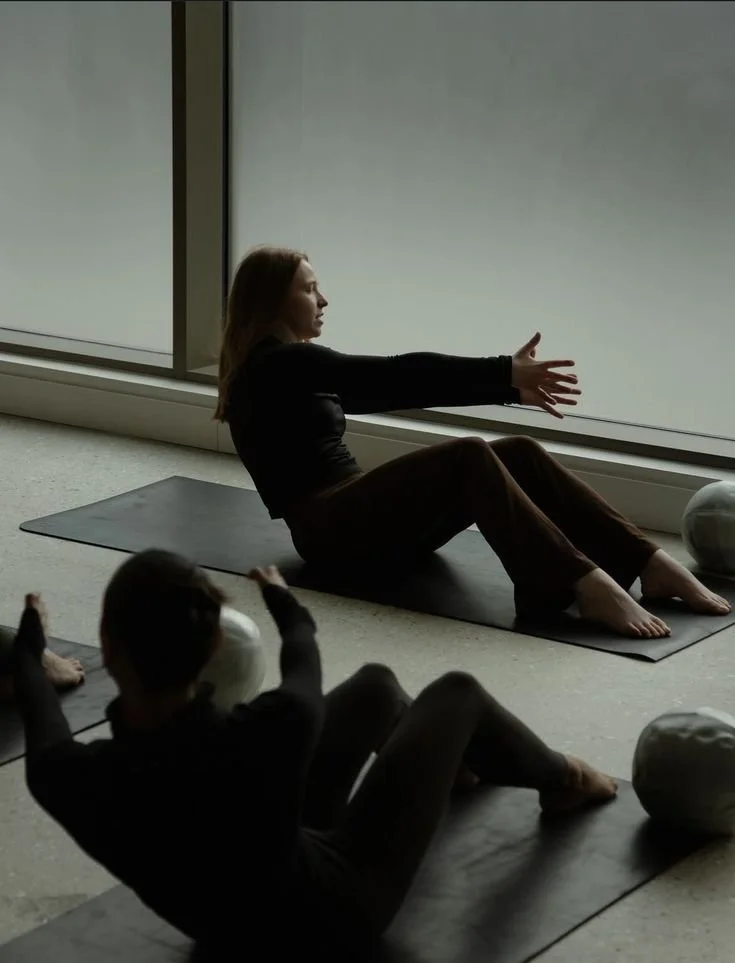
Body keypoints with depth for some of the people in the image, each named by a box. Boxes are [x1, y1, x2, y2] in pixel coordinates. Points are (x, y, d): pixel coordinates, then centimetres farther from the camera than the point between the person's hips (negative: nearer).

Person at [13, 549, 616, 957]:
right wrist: (285, 603, 13)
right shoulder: (261, 738, -39)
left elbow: (43, 724, -4)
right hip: (337, 908, -4)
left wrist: (29, 641, 19)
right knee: (455, 693, 13)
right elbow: (305, 667, -12)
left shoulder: (73, 777, -32)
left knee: (376, 684, 23)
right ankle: (562, 784, 46)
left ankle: (450, 760, 60)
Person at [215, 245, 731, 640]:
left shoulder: (293, 365, 21)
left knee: (518, 453, -11)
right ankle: (587, 585, -44)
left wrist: (508, 383, 6)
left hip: (355, 510, 9)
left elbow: (388, 389, 15)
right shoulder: (277, 365, -9)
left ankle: (649, 563, -23)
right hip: (329, 525, -9)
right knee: (468, 457, -31)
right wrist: (505, 375, -21)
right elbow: (396, 376, -17)